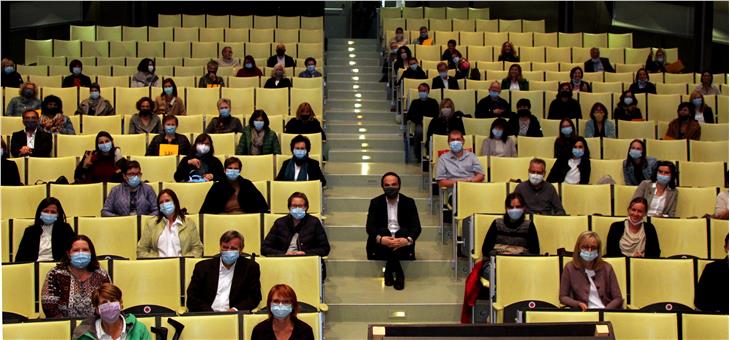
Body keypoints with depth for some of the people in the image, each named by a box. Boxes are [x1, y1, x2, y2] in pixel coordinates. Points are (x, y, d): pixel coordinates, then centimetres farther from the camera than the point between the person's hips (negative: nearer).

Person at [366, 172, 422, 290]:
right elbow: (369, 226, -9)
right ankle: (398, 273, -26)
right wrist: (380, 239, -33)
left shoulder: (409, 202, 1)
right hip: (383, 236, 0)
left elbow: (416, 227, -9)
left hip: (402, 237, 0)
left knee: (405, 233, -33)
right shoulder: (376, 202, 2)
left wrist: (408, 240, -34)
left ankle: (390, 271, -22)